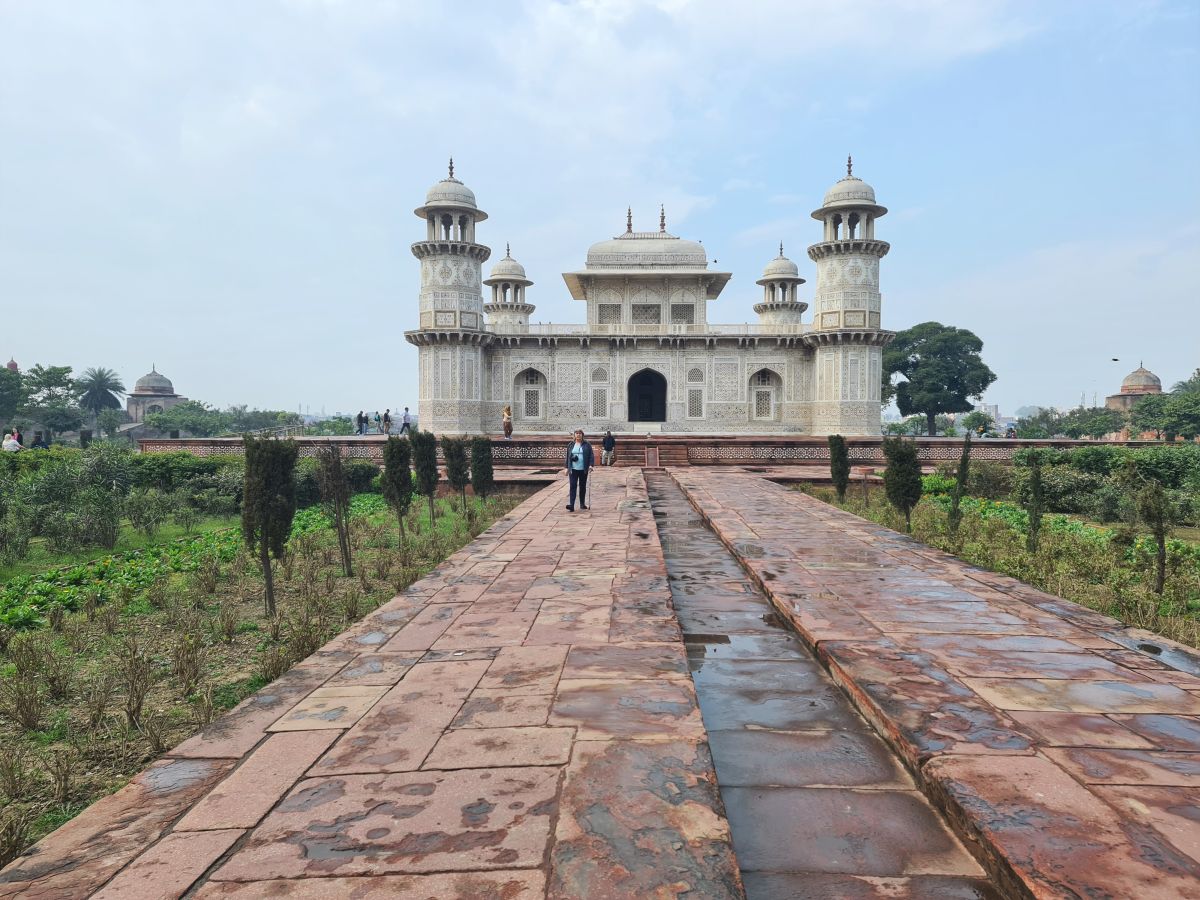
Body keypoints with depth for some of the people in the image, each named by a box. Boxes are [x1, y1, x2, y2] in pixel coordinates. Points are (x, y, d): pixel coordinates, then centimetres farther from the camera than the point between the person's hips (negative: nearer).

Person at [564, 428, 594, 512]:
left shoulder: (587, 445, 3)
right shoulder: (571, 445, 8)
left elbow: (591, 455, -2)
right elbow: (568, 457, 12)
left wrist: (591, 465, -14)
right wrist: (567, 468, 9)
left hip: (583, 470, 0)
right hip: (573, 469, 0)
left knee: (583, 487, 9)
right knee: (573, 486, -9)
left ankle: (582, 504, 22)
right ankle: (571, 505, -17)